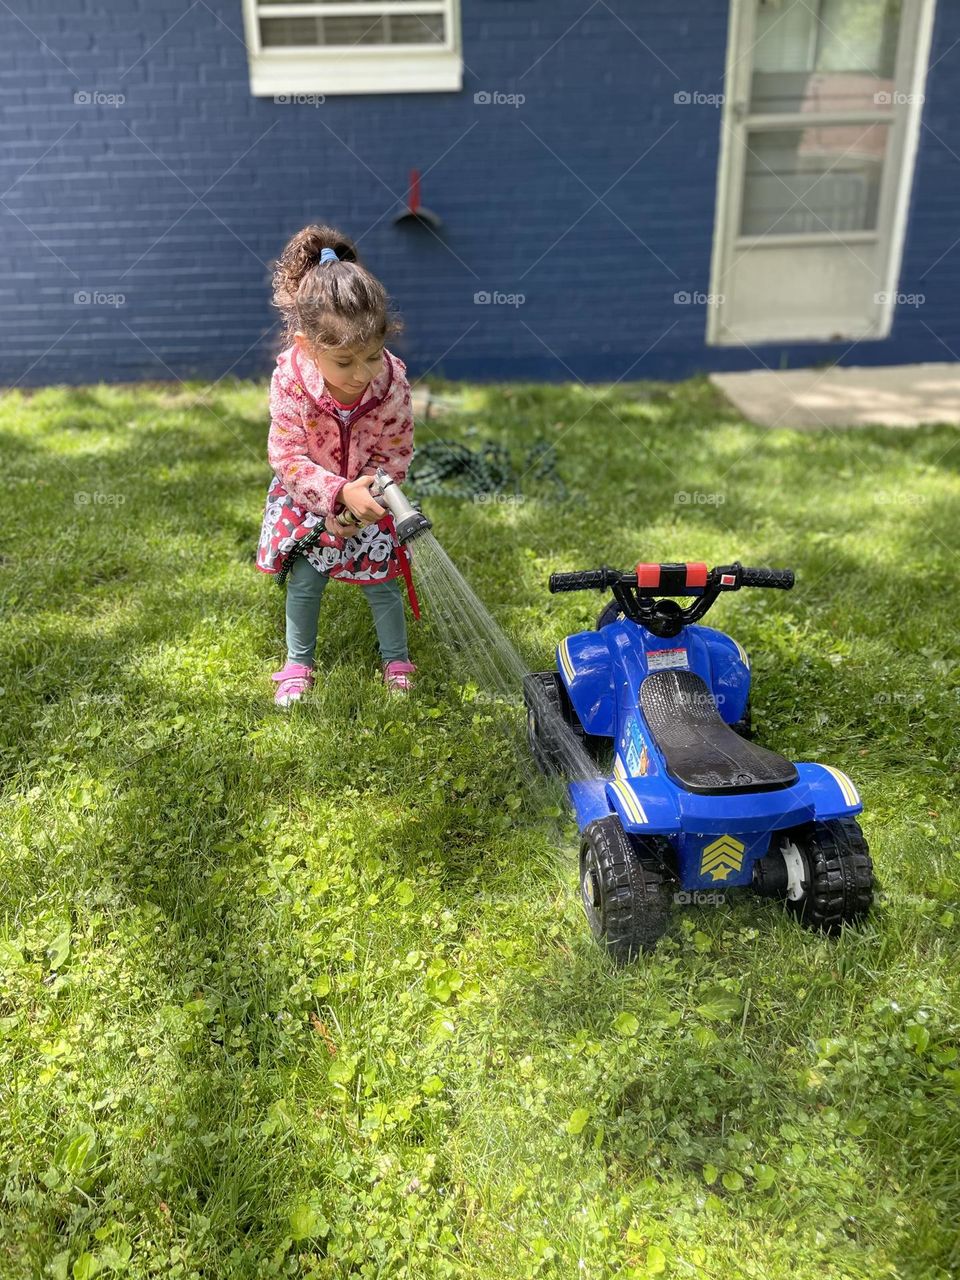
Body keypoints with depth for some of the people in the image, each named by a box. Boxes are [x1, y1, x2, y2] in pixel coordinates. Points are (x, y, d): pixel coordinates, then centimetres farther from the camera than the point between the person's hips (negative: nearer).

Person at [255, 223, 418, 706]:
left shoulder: (391, 379, -24)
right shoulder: (290, 381, -28)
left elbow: (396, 453, -13)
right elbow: (288, 457, -25)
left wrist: (363, 500, -22)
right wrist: (341, 493, -38)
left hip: (369, 500, 1)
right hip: (307, 499, 0)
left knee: (382, 582, 7)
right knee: (304, 582, 6)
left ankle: (396, 660, 29)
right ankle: (298, 664, 28)